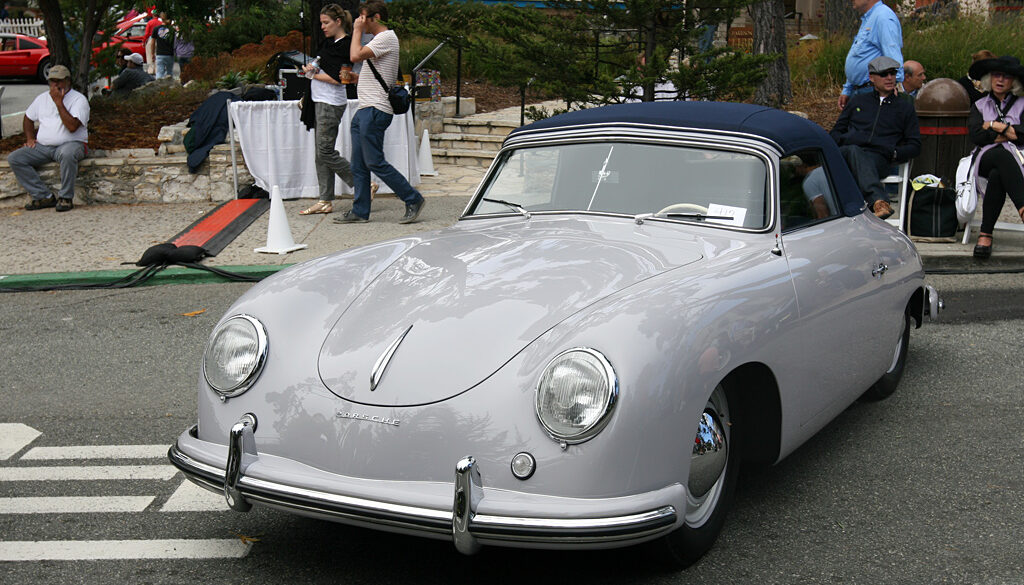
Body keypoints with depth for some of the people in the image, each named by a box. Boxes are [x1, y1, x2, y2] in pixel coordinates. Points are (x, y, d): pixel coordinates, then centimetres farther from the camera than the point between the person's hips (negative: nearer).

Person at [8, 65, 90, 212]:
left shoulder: (79, 99, -5)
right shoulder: (42, 98, 15)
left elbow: (72, 126, -20)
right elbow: (28, 118, 29)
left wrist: (59, 102, -17)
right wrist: (30, 138, 13)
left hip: (70, 144, -6)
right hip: (43, 146, 6)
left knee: (67, 154, -42)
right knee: (14, 159, -15)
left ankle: (65, 198, -26)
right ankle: (43, 196, -16)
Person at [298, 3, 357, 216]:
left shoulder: (344, 45, -13)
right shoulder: (329, 42, 16)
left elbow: (338, 79, -20)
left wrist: (314, 74, -9)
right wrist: (311, 69, 4)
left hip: (331, 104, -10)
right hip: (320, 101, 10)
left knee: (326, 152, -9)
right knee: (321, 153, 8)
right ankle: (325, 201, 11)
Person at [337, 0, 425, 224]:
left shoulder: (386, 38, -11)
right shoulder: (379, 39, 22)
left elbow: (355, 56, -22)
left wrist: (357, 31, -9)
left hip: (375, 111, -11)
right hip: (365, 109, 11)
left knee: (375, 162, -10)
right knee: (359, 164, 9)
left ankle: (413, 200, -3)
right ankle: (360, 211, 13)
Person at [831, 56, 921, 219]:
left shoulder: (904, 106, 25)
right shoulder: (858, 101, 29)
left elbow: (915, 146, 20)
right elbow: (836, 132, 27)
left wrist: (894, 153, -2)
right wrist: (843, 141, 1)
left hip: (878, 158, -1)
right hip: (845, 154, 1)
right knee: (854, 151, -39)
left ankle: (876, 205, -63)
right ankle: (879, 200, -63)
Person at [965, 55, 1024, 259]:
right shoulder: (979, 106, 24)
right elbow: (976, 137, 4)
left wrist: (995, 125, 2)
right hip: (986, 158, 0)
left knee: (997, 175, -40)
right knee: (1003, 154, -40)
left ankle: (985, 234, -45)